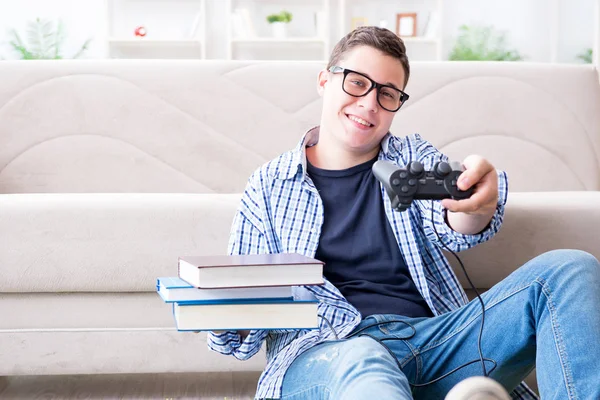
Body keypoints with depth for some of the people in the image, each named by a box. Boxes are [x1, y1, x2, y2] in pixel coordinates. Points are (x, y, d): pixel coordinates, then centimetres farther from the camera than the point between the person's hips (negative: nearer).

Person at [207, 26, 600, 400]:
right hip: (325, 354, -4)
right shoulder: (268, 187, 14)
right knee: (362, 362, -45)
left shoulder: (415, 157, 20)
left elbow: (451, 229, -4)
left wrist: (477, 204, -30)